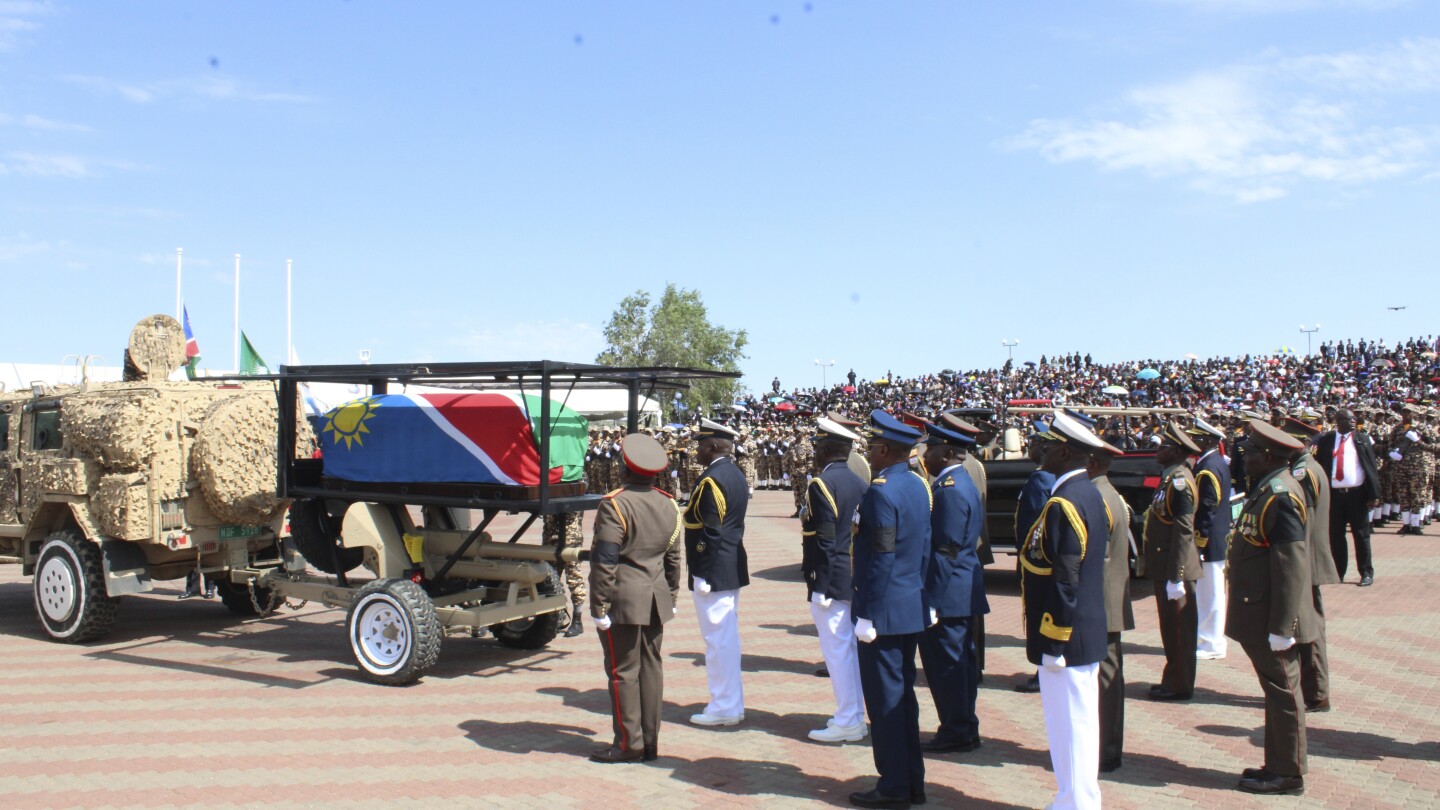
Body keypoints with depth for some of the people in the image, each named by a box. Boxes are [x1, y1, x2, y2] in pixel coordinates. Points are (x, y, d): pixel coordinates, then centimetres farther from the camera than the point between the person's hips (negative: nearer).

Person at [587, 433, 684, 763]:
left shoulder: (614, 505, -14)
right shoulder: (669, 506, 8)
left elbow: (605, 560, -17)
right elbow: (673, 559, 13)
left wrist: (599, 606, -13)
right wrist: (671, 597, 21)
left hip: (623, 600, -7)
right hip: (656, 600, 7)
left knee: (623, 671, 1)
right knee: (651, 667, 11)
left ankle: (629, 744, 6)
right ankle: (650, 742, 17)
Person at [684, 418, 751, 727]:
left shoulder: (711, 480, -18)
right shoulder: (736, 475, 12)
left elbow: (709, 531, -21)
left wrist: (701, 575, -18)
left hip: (712, 572, -10)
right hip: (732, 570, 10)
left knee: (717, 638, -2)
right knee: (728, 637, 15)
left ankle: (723, 707, 6)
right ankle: (732, 703, 24)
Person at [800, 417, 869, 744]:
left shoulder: (821, 484, -15)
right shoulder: (860, 484, 9)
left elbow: (823, 541, -19)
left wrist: (819, 586, -16)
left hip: (831, 580, -9)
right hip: (856, 579, 9)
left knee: (837, 648, -2)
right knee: (850, 647, 15)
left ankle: (848, 722, 3)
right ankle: (855, 714, 23)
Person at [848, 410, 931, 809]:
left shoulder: (881, 492, -19)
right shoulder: (918, 486, 9)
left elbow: (881, 560, -21)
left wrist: (866, 616, -17)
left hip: (885, 611, -9)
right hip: (913, 609, 9)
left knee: (884, 698, 1)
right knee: (902, 695, 16)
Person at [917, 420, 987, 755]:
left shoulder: (950, 489, -19)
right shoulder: (960, 482, 13)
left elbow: (947, 547, -22)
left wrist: (932, 598, -19)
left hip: (947, 593, -10)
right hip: (963, 592, 11)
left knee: (946, 662, -1)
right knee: (959, 661, 16)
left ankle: (956, 731, 7)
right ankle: (963, 728, 25)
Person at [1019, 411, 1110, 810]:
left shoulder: (1062, 504, -21)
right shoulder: (1090, 495, 9)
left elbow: (1064, 582, -23)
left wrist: (1052, 644, -18)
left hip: (1065, 637, -10)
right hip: (1088, 631, 10)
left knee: (1070, 726, 0)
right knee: (1081, 720, 17)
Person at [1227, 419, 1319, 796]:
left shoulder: (1281, 496, -20)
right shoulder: (1267, 489, 11)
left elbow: (1289, 566, -24)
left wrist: (1281, 626, -23)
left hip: (1273, 618, -10)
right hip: (1260, 615, 10)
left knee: (1283, 694, 1)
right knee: (1277, 693, 16)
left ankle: (1288, 774, 12)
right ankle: (1278, 765, 26)